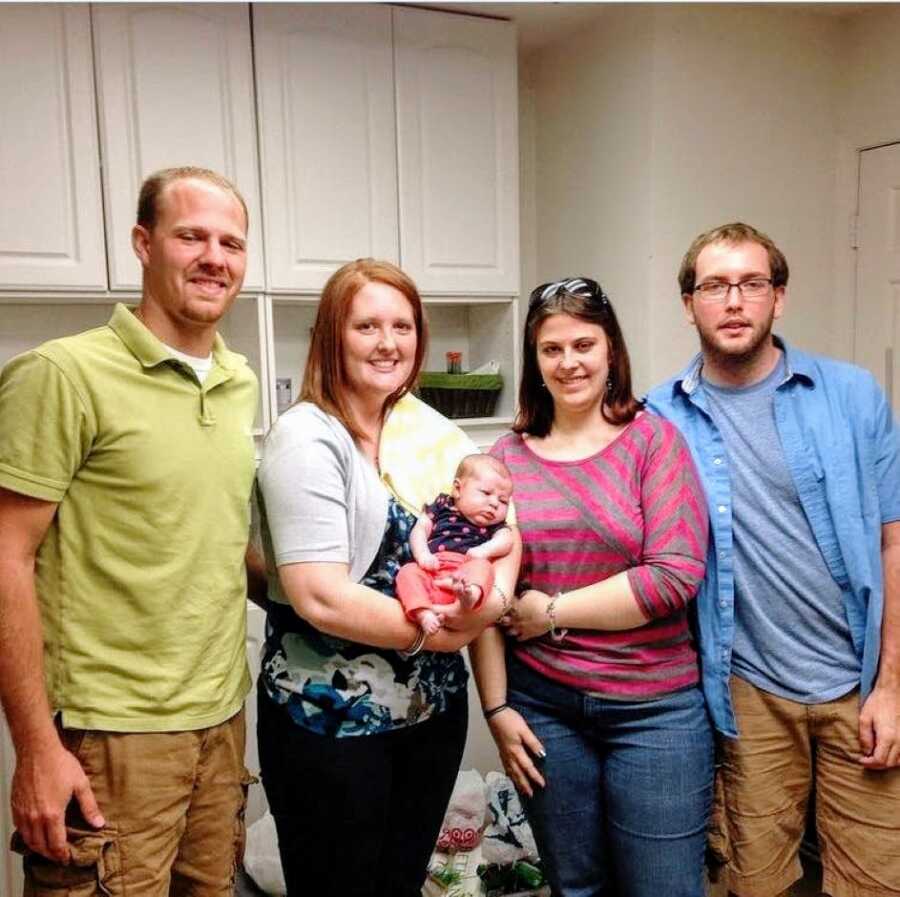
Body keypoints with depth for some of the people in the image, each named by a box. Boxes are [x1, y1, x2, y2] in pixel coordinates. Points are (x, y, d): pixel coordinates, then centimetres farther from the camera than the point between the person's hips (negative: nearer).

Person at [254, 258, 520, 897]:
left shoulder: (436, 434, 6)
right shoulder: (307, 439, -14)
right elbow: (319, 597, -21)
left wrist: (494, 599, -17)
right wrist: (439, 631, -15)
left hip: (433, 706, 6)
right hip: (330, 718, -6)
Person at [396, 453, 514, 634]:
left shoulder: (495, 524, 24)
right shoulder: (441, 507, 23)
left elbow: (506, 540, 4)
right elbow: (420, 529, 14)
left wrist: (484, 550, -16)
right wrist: (422, 555, -6)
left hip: (464, 571, -1)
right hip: (431, 569, 1)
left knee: (482, 566, -30)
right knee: (407, 572, -26)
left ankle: (470, 594, -62)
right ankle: (423, 612, -46)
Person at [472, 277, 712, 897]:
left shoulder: (653, 439, -5)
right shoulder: (508, 457, 3)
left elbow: (677, 575, -14)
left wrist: (553, 611, -11)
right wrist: (496, 706, 0)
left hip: (655, 707, -2)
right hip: (542, 707, 3)